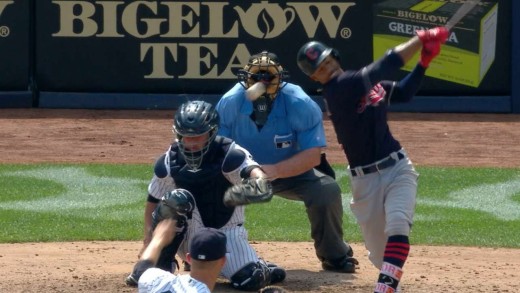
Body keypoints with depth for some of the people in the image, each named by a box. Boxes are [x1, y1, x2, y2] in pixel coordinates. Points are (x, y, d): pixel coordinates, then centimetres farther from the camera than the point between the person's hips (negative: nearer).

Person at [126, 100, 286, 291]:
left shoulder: (228, 155, -17)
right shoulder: (169, 162, -9)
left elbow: (250, 169, -38)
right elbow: (153, 202, 0)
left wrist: (259, 180, -62)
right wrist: (149, 241, -10)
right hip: (189, 236, 1)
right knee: (176, 200, -29)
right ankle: (158, 265, -13)